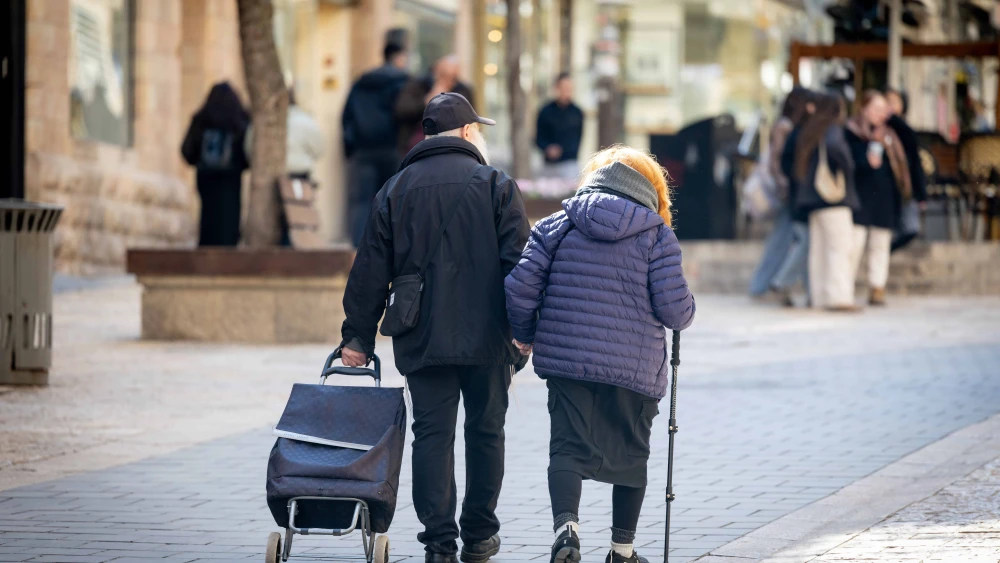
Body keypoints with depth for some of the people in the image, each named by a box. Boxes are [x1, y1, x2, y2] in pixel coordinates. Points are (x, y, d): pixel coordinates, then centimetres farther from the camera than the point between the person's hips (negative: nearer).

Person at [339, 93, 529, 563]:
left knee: (431, 433, 2)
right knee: (485, 432, 11)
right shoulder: (495, 185, 1)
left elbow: (371, 271, 7)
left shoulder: (396, 189, 8)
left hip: (422, 341, 1)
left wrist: (358, 335, 11)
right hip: (486, 338, -1)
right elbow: (518, 262, -6)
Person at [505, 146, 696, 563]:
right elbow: (675, 310, -9)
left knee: (568, 448, 0)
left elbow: (520, 286, -2)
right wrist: (684, 310, 16)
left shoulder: (556, 227, 4)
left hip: (567, 360, 1)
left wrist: (525, 336, 15)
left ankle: (566, 525, -27)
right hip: (636, 368, -1)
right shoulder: (657, 235, -1)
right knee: (630, 456, 15)